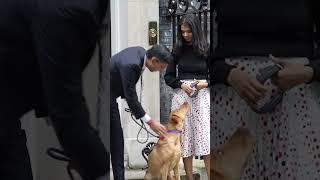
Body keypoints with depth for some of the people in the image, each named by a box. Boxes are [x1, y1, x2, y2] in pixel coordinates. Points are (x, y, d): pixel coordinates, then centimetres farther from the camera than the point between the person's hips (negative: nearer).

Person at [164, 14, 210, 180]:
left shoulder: (206, 49, 1)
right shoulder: (177, 50, 6)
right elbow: (168, 76, 9)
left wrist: (206, 83, -13)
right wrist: (181, 85, -8)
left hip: (202, 96, -2)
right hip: (181, 96, 2)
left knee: (206, 139, -8)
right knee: (185, 138, 3)